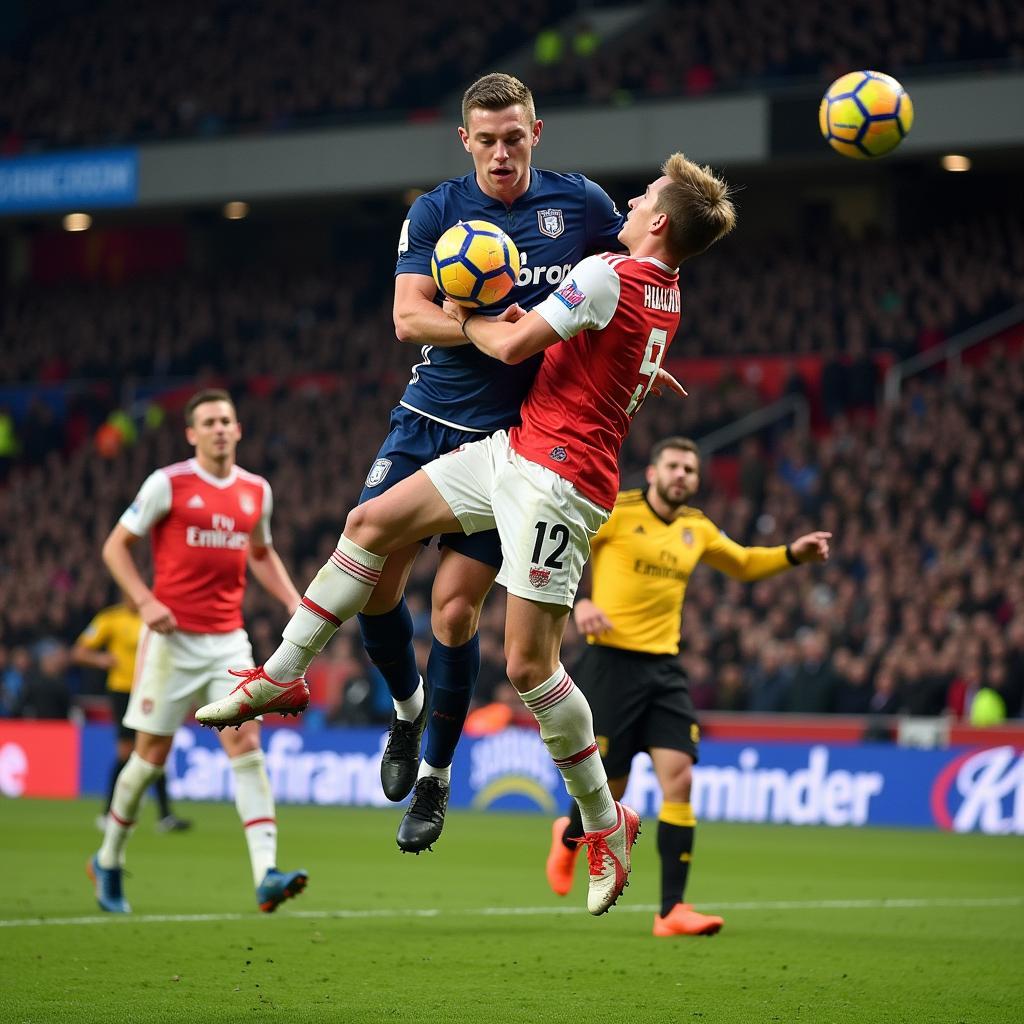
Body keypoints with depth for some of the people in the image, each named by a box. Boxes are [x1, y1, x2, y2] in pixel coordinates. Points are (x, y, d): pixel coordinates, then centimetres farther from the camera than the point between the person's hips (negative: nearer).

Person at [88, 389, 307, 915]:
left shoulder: (257, 491, 9)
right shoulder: (167, 484, -5)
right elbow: (116, 545, -1)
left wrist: (294, 602, 10)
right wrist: (146, 601, -15)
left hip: (228, 639, 4)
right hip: (174, 636, -4)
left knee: (246, 744, -10)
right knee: (152, 753, 2)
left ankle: (266, 875, -19)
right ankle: (108, 861, 24)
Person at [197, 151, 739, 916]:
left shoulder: (608, 274, -17)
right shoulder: (665, 295, 12)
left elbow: (513, 345, -18)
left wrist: (464, 320, 2)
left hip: (557, 479, -10)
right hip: (514, 452, 10)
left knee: (529, 664, -10)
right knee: (373, 521, 8)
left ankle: (605, 821, 5)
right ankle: (281, 676, 17)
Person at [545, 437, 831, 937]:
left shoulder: (696, 529, 14)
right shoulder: (616, 511, -4)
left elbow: (743, 563, 31)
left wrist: (793, 553, 14)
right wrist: (577, 600, -20)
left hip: (665, 669, 5)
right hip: (612, 662, -5)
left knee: (678, 779, -11)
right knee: (608, 788, -2)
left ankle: (672, 909, -8)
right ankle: (569, 836, 36)